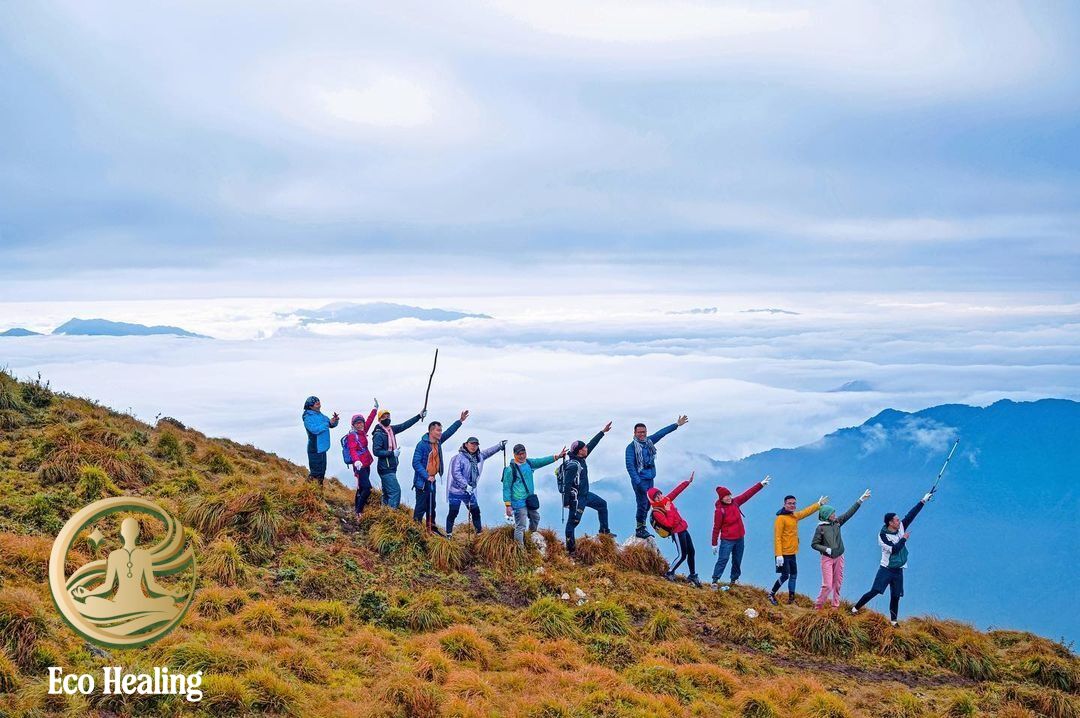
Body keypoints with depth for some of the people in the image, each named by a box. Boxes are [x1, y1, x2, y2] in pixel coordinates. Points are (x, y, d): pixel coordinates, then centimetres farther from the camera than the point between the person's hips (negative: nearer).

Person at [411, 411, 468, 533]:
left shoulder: (438, 442, 5)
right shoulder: (422, 444, -18)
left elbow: (449, 431, 16)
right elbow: (416, 463, -20)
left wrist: (460, 421, 11)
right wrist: (427, 476, -23)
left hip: (432, 479, 8)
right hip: (422, 481, -8)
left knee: (431, 505, 16)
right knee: (421, 506, -5)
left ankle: (431, 527, 25)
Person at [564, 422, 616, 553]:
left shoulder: (581, 459, 3)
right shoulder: (573, 466, -25)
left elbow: (591, 444, 12)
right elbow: (567, 484, -25)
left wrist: (603, 432, 15)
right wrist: (566, 502, -24)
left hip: (585, 494, 10)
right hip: (576, 498, -10)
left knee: (602, 504, 22)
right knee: (573, 521, -3)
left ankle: (604, 530, 31)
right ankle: (570, 548, 3)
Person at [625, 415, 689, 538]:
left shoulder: (648, 441, 10)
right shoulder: (631, 447, -10)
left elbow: (662, 433, 18)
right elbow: (629, 465, -15)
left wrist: (677, 424, 22)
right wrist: (637, 481, -21)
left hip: (650, 479, 7)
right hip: (640, 480, -7)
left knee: (647, 504, 10)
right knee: (642, 504, -8)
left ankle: (643, 528, 17)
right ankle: (640, 530, 0)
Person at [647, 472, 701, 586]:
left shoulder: (666, 499, 1)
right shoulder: (656, 512, -20)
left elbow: (677, 490, 10)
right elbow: (669, 524, -27)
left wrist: (688, 481, 10)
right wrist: (668, 510, -23)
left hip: (684, 528, 8)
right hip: (677, 532, -8)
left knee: (691, 552, 14)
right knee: (682, 555, -6)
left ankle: (693, 575, 28)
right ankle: (669, 573, 11)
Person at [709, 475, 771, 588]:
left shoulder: (735, 502, 1)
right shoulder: (719, 510, -16)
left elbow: (748, 494, 5)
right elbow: (716, 528, -13)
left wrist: (761, 484, 4)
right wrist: (714, 544, -11)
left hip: (740, 538, 6)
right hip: (727, 540, -6)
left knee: (737, 561, 14)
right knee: (723, 559, -12)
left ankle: (734, 579, 26)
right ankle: (715, 581, -12)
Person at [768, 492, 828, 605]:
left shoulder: (795, 515, 10)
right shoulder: (781, 518, -15)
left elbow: (806, 511, 29)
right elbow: (777, 537, -19)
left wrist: (819, 504, 33)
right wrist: (779, 555, -23)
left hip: (792, 553, 8)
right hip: (784, 554, -8)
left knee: (793, 575, 11)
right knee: (785, 576, -7)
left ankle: (791, 597, 19)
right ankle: (772, 594, 8)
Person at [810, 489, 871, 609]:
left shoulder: (837, 522, 2)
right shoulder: (820, 528, -12)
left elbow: (849, 513, 3)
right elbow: (814, 544, -9)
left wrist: (861, 500, 1)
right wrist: (826, 549, -21)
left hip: (839, 557, 5)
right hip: (827, 559, -5)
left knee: (838, 583, 11)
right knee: (827, 585, -8)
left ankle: (836, 605, 22)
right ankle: (818, 605, 9)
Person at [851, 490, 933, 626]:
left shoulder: (901, 528, 3)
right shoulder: (882, 535, -14)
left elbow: (911, 515, 3)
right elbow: (894, 549, -23)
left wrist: (923, 501, 3)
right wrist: (904, 539, -13)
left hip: (898, 570, 5)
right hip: (886, 569, -5)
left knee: (896, 596, 7)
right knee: (875, 591, -10)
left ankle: (893, 620, 17)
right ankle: (855, 608, -1)